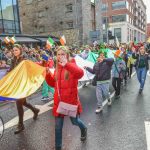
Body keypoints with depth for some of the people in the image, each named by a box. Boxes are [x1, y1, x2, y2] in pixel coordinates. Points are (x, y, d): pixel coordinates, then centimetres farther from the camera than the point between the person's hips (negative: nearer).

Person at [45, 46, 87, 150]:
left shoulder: (71, 65, -11)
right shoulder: (57, 68, 7)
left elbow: (80, 73, -34)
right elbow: (53, 83, 11)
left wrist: (66, 64, -48)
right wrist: (48, 74, -6)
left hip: (71, 100, -4)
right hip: (59, 101, 4)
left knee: (75, 121, 17)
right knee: (58, 126, 10)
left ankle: (84, 129, 52)